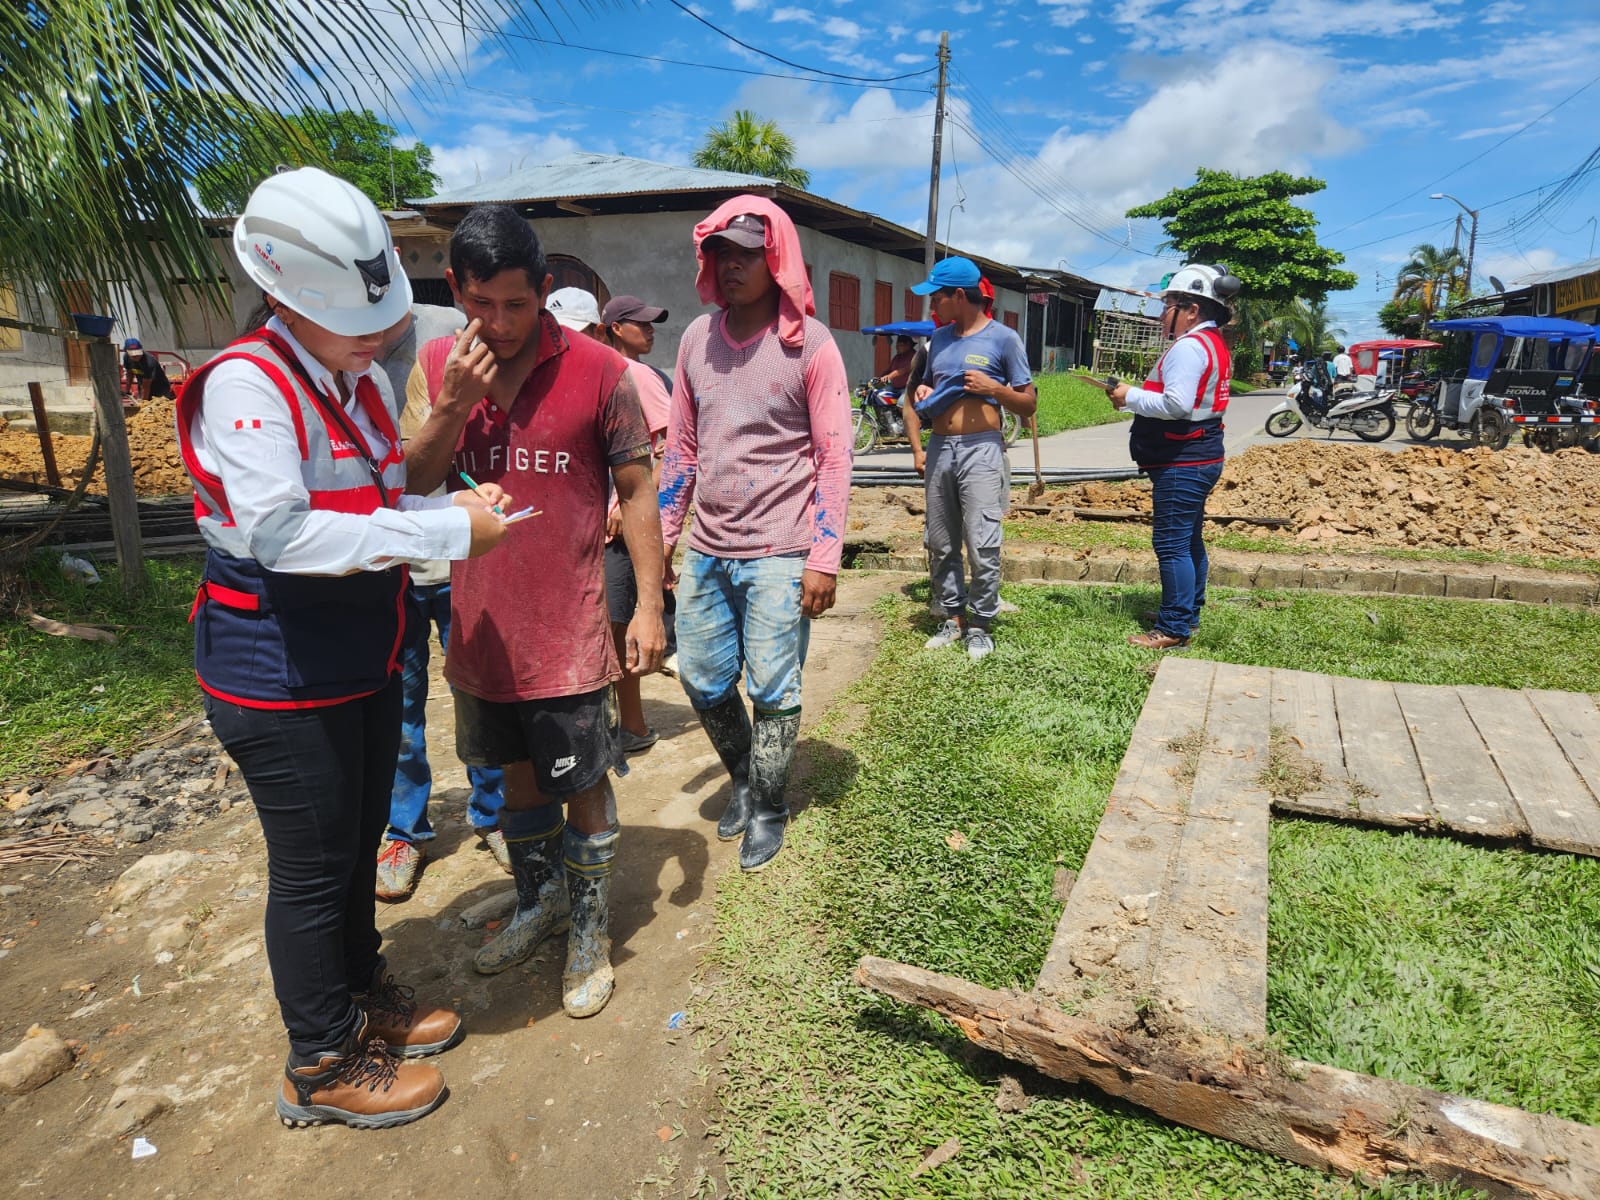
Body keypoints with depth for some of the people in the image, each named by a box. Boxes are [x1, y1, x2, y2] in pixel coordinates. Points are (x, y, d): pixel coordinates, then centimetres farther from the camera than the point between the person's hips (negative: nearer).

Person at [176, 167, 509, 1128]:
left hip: (365, 663, 8)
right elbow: (281, 533, -30)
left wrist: (460, 506, -3)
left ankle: (364, 997, 43)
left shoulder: (363, 382, 7)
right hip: (281, 678, -8)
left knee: (359, 844, 21)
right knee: (312, 868, 6)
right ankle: (323, 1068, 28)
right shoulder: (245, 384, -19)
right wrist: (450, 531, -28)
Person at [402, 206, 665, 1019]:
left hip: (568, 637, -4)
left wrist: (650, 604, -8)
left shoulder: (598, 371, -9)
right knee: (517, 778, 21)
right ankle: (538, 904, 44)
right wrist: (453, 405, -17)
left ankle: (590, 932, 31)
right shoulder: (434, 365, 2)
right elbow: (412, 485, -1)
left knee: (584, 790, 8)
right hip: (480, 631, 4)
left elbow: (636, 491, -5)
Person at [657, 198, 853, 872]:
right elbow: (681, 446, 13)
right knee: (702, 679, 12)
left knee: (772, 690, 4)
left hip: (778, 554, -5)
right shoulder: (697, 338, 9)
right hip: (707, 550, 5)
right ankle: (745, 779, 37)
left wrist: (824, 559, -13)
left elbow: (833, 456, -8)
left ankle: (768, 809, 26)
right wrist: (661, 536, 10)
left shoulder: (809, 343, -6)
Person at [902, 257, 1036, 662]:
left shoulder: (1002, 338, -2)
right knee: (940, 544, 9)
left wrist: (993, 388, -16)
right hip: (940, 449, 6)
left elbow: (1029, 403, 2)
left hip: (981, 450, -5)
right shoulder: (939, 338, 13)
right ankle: (953, 617, 21)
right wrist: (917, 449, 10)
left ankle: (980, 624, 6)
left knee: (982, 546, -7)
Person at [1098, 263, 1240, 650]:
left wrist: (1130, 396, -15)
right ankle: (1189, 613, 31)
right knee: (1189, 541, 19)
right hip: (1199, 457, 11)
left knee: (1172, 543, -7)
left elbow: (1176, 404, -26)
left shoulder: (1189, 346, -16)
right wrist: (1139, 396, 8)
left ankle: (1174, 629, -3)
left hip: (1182, 464, -11)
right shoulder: (1212, 344, 17)